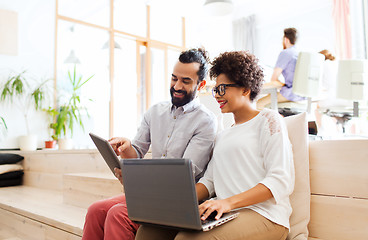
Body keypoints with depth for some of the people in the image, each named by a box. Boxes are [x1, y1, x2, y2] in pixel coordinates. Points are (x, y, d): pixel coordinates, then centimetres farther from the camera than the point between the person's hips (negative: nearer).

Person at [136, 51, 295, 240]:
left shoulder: (267, 119, 2)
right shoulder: (223, 136, 25)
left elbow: (281, 181, -10)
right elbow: (209, 181, 16)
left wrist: (229, 202, -21)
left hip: (262, 215, -6)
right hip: (224, 214, 6)